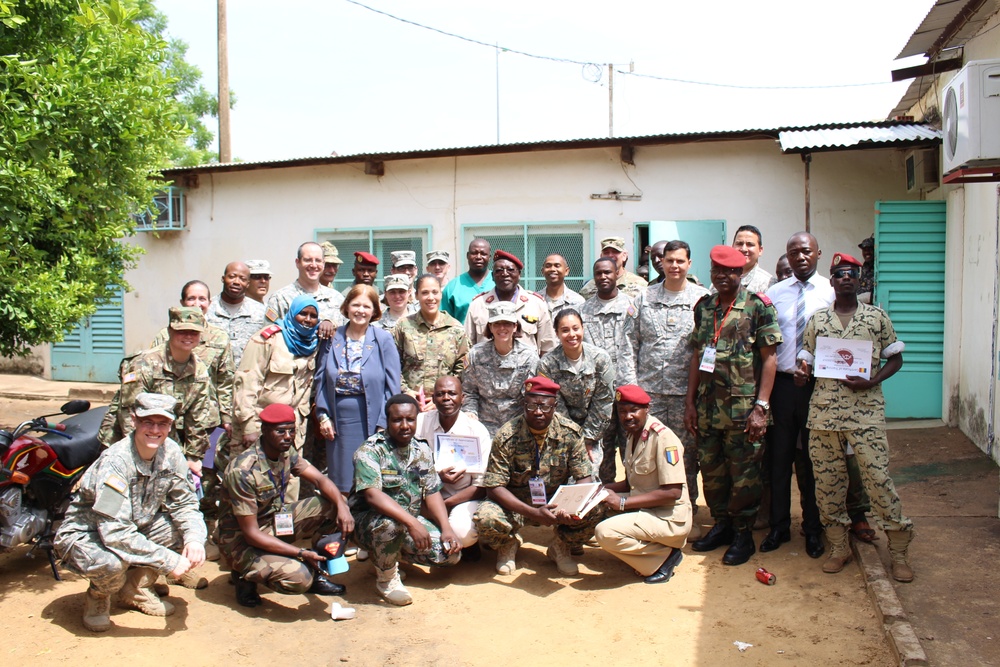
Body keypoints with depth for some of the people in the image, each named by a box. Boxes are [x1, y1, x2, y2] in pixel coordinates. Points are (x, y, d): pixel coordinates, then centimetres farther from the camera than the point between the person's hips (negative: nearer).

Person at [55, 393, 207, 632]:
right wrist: (169, 561, -35)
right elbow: (115, 534, -35)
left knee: (189, 528, -15)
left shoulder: (171, 452, -14)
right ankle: (98, 596, 1)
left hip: (134, 527, 6)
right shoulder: (115, 462, -31)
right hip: (86, 533, -6)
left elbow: (184, 503, -6)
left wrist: (194, 539, -27)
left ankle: (135, 589, 6)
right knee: (110, 561, -37)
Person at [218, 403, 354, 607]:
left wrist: (342, 506, -28)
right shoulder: (242, 471, -28)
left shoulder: (286, 453, -5)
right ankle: (246, 574, 0)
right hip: (243, 539, -7)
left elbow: (319, 480, -6)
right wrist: (301, 553, -32)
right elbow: (251, 533, -27)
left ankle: (314, 571, 4)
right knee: (297, 578, -31)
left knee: (333, 506, -11)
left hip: (277, 520, 7)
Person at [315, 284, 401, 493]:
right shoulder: (332, 338, 6)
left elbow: (392, 386, -3)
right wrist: (323, 416, 1)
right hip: (339, 421, 2)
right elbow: (321, 380, 9)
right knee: (340, 483, 9)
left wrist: (383, 424, -7)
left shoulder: (384, 340, -1)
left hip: (371, 421, -2)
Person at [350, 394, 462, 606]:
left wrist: (446, 529, -11)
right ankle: (386, 578, -9)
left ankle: (396, 553, 12)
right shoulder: (370, 451, -16)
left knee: (451, 553, -14)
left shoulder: (422, 450, 5)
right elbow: (372, 494, -29)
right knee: (389, 524, -40)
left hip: (412, 520, 6)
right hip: (370, 522, -6)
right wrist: (411, 522, -39)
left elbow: (432, 493, 5)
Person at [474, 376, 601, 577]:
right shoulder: (507, 436, -18)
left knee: (594, 512, -26)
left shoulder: (570, 432, -11)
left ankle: (560, 546, 8)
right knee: (486, 518, -33)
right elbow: (494, 487, -20)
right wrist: (533, 513, -33)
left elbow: (584, 478, -9)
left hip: (556, 503, 2)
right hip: (515, 505, -2)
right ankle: (508, 544, 6)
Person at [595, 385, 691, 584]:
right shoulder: (631, 435, 9)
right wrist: (605, 489, -3)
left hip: (669, 519, -10)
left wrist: (623, 502, -23)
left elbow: (673, 492, -24)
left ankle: (665, 556, -5)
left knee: (605, 532, -25)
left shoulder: (663, 437, -18)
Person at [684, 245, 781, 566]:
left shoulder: (758, 307, -5)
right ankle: (721, 525, 30)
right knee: (711, 470, 12)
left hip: (742, 408, -5)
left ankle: (743, 535, 19)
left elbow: (768, 359, -7)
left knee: (743, 474, 4)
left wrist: (761, 407, -13)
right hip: (707, 407, 5)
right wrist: (690, 402, 10)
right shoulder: (704, 306, 9)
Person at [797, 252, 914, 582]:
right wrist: (801, 372, -10)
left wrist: (872, 381, -10)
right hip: (824, 411, 2)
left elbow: (896, 358, 7)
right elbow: (807, 360, 13)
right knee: (827, 480, 7)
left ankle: (899, 552, 11)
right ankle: (838, 547, 21)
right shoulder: (817, 319, 9)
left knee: (878, 478, -4)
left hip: (866, 409, -2)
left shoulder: (877, 317, 5)